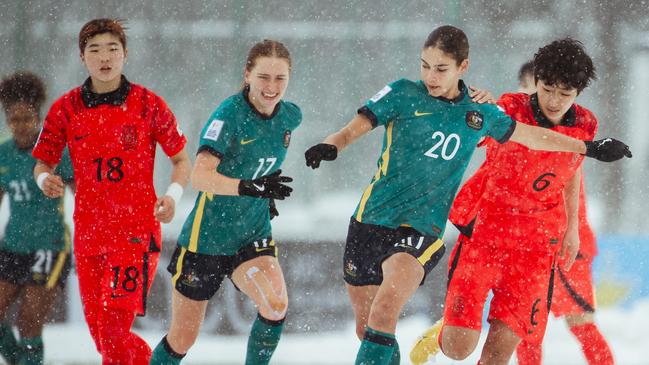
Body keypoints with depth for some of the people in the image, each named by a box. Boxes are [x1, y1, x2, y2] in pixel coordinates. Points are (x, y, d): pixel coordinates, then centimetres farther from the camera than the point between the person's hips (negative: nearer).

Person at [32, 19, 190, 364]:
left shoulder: (148, 105, -2)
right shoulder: (66, 109, 3)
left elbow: (181, 158, 8)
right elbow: (43, 162, 12)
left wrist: (173, 194, -10)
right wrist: (45, 179, -11)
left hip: (136, 229, -4)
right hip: (88, 230, 4)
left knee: (114, 326, -17)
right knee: (100, 330, 9)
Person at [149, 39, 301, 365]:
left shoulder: (290, 116, -2)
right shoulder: (230, 115, -20)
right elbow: (199, 177, -32)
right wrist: (250, 187, -44)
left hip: (253, 237, 4)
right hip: (206, 238, -4)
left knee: (276, 305, -25)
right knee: (183, 338, 6)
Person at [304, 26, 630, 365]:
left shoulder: (480, 114, 8)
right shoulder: (403, 94, 0)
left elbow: (531, 135, 23)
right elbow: (352, 130, -6)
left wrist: (590, 148, 28)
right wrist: (328, 147, -28)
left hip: (421, 229, -1)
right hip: (371, 220, 1)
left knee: (385, 308, -27)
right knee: (366, 328, 6)